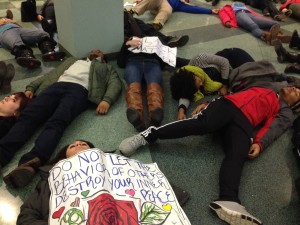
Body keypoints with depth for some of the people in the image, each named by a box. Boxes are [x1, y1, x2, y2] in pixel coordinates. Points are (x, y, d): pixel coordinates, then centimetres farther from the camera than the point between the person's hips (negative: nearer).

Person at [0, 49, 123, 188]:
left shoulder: (107, 68, 33)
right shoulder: (72, 61, 42)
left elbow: (115, 84, 12)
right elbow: (49, 75, 33)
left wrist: (107, 100, -11)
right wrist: (31, 87, 14)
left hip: (80, 89, -4)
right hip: (57, 86, 4)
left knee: (57, 122, -34)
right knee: (28, 116, -25)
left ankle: (31, 163, -56)